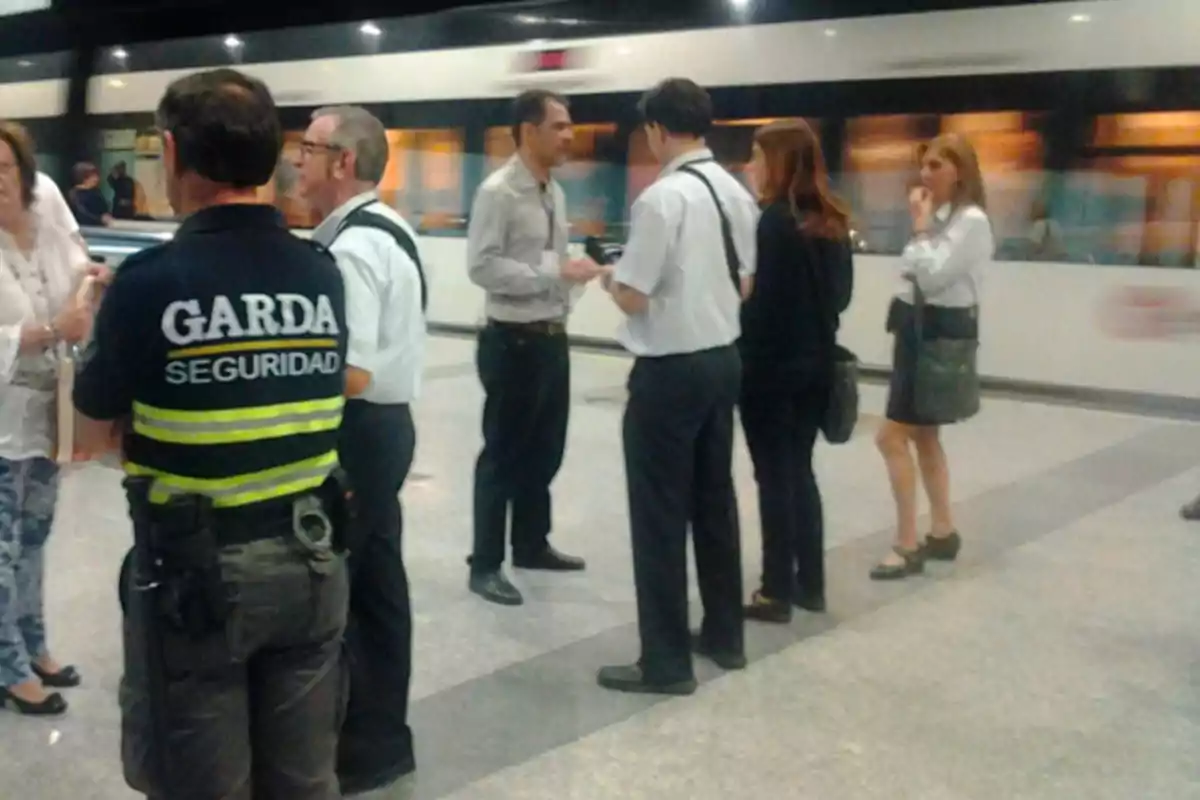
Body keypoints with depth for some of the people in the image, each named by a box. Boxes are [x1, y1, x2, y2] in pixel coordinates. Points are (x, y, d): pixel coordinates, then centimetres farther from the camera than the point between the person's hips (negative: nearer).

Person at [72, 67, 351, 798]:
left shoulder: (151, 280, -14)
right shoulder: (324, 274, -2)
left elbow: (94, 433, -3)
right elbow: (311, 401, 6)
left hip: (197, 568, -4)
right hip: (311, 557, 4)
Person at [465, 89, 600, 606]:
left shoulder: (554, 192, 12)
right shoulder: (498, 192, -14)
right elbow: (482, 266, -21)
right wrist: (556, 272, -24)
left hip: (553, 338, 8)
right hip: (513, 341, -8)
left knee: (546, 449, 18)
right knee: (503, 453, 2)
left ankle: (531, 544, 35)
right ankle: (485, 565, 14)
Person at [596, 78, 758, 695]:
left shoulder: (662, 198, -18)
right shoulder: (737, 194, 6)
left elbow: (633, 298, -16)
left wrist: (609, 277, 3)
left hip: (670, 369, -8)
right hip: (723, 358, 8)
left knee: (660, 513, 0)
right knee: (715, 499, 17)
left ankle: (666, 661, 8)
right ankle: (724, 635, 30)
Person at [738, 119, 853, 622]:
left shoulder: (773, 221, -15)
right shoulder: (832, 221, 8)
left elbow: (756, 299, -16)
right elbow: (841, 293, 13)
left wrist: (740, 351, -4)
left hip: (770, 365, -7)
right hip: (815, 363, 7)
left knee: (774, 477, 1)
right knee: (800, 471, 15)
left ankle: (778, 591, 8)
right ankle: (810, 584, 21)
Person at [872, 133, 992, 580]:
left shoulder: (972, 221, -14)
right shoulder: (936, 216, 13)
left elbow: (934, 276, -21)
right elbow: (917, 276, 11)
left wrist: (919, 227, -13)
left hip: (942, 334, -9)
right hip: (917, 328, 9)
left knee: (891, 437, -11)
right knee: (924, 435, 14)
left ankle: (908, 545, -4)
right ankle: (943, 533, 25)